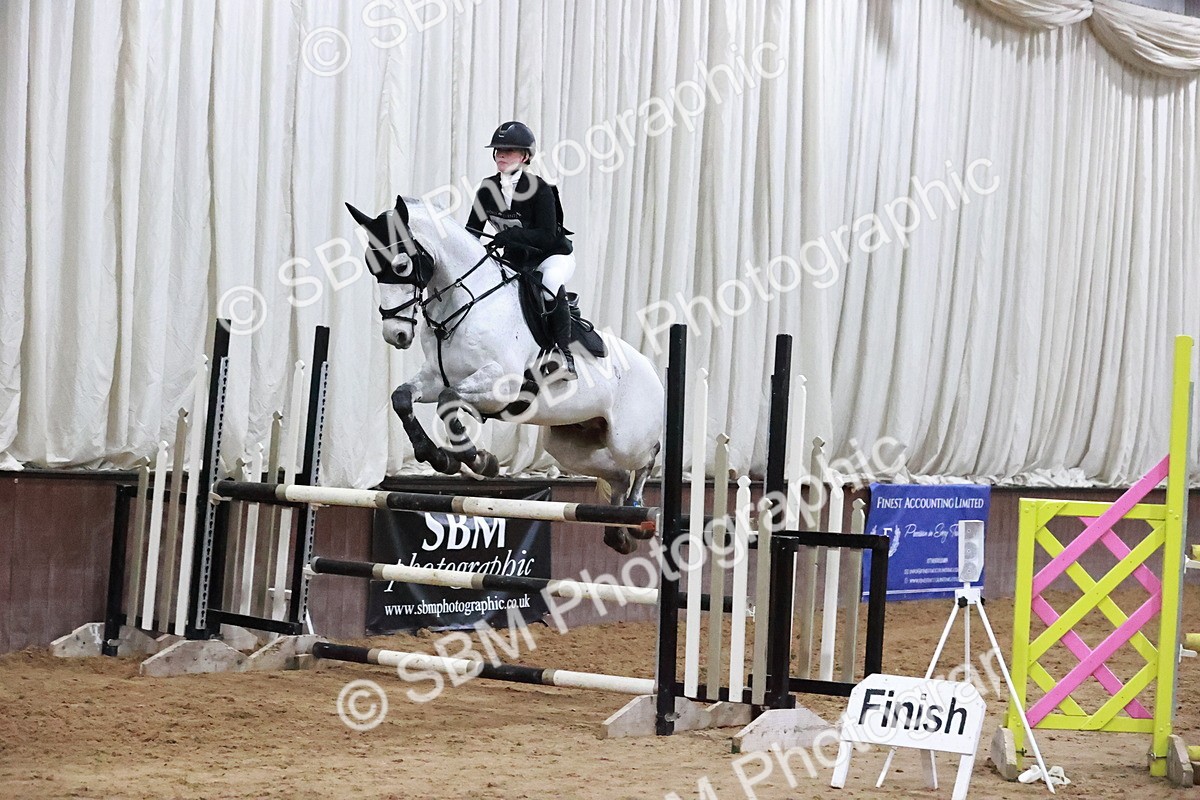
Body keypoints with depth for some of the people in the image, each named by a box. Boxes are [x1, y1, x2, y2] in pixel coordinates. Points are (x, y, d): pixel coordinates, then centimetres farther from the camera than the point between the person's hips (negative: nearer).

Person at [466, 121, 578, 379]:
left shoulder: (540, 190, -19)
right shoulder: (489, 188, -2)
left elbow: (547, 235, -27)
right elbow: (473, 229, 4)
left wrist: (511, 235, -40)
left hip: (553, 255, -7)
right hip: (516, 259, 7)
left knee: (550, 280, -39)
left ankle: (564, 354, -34)